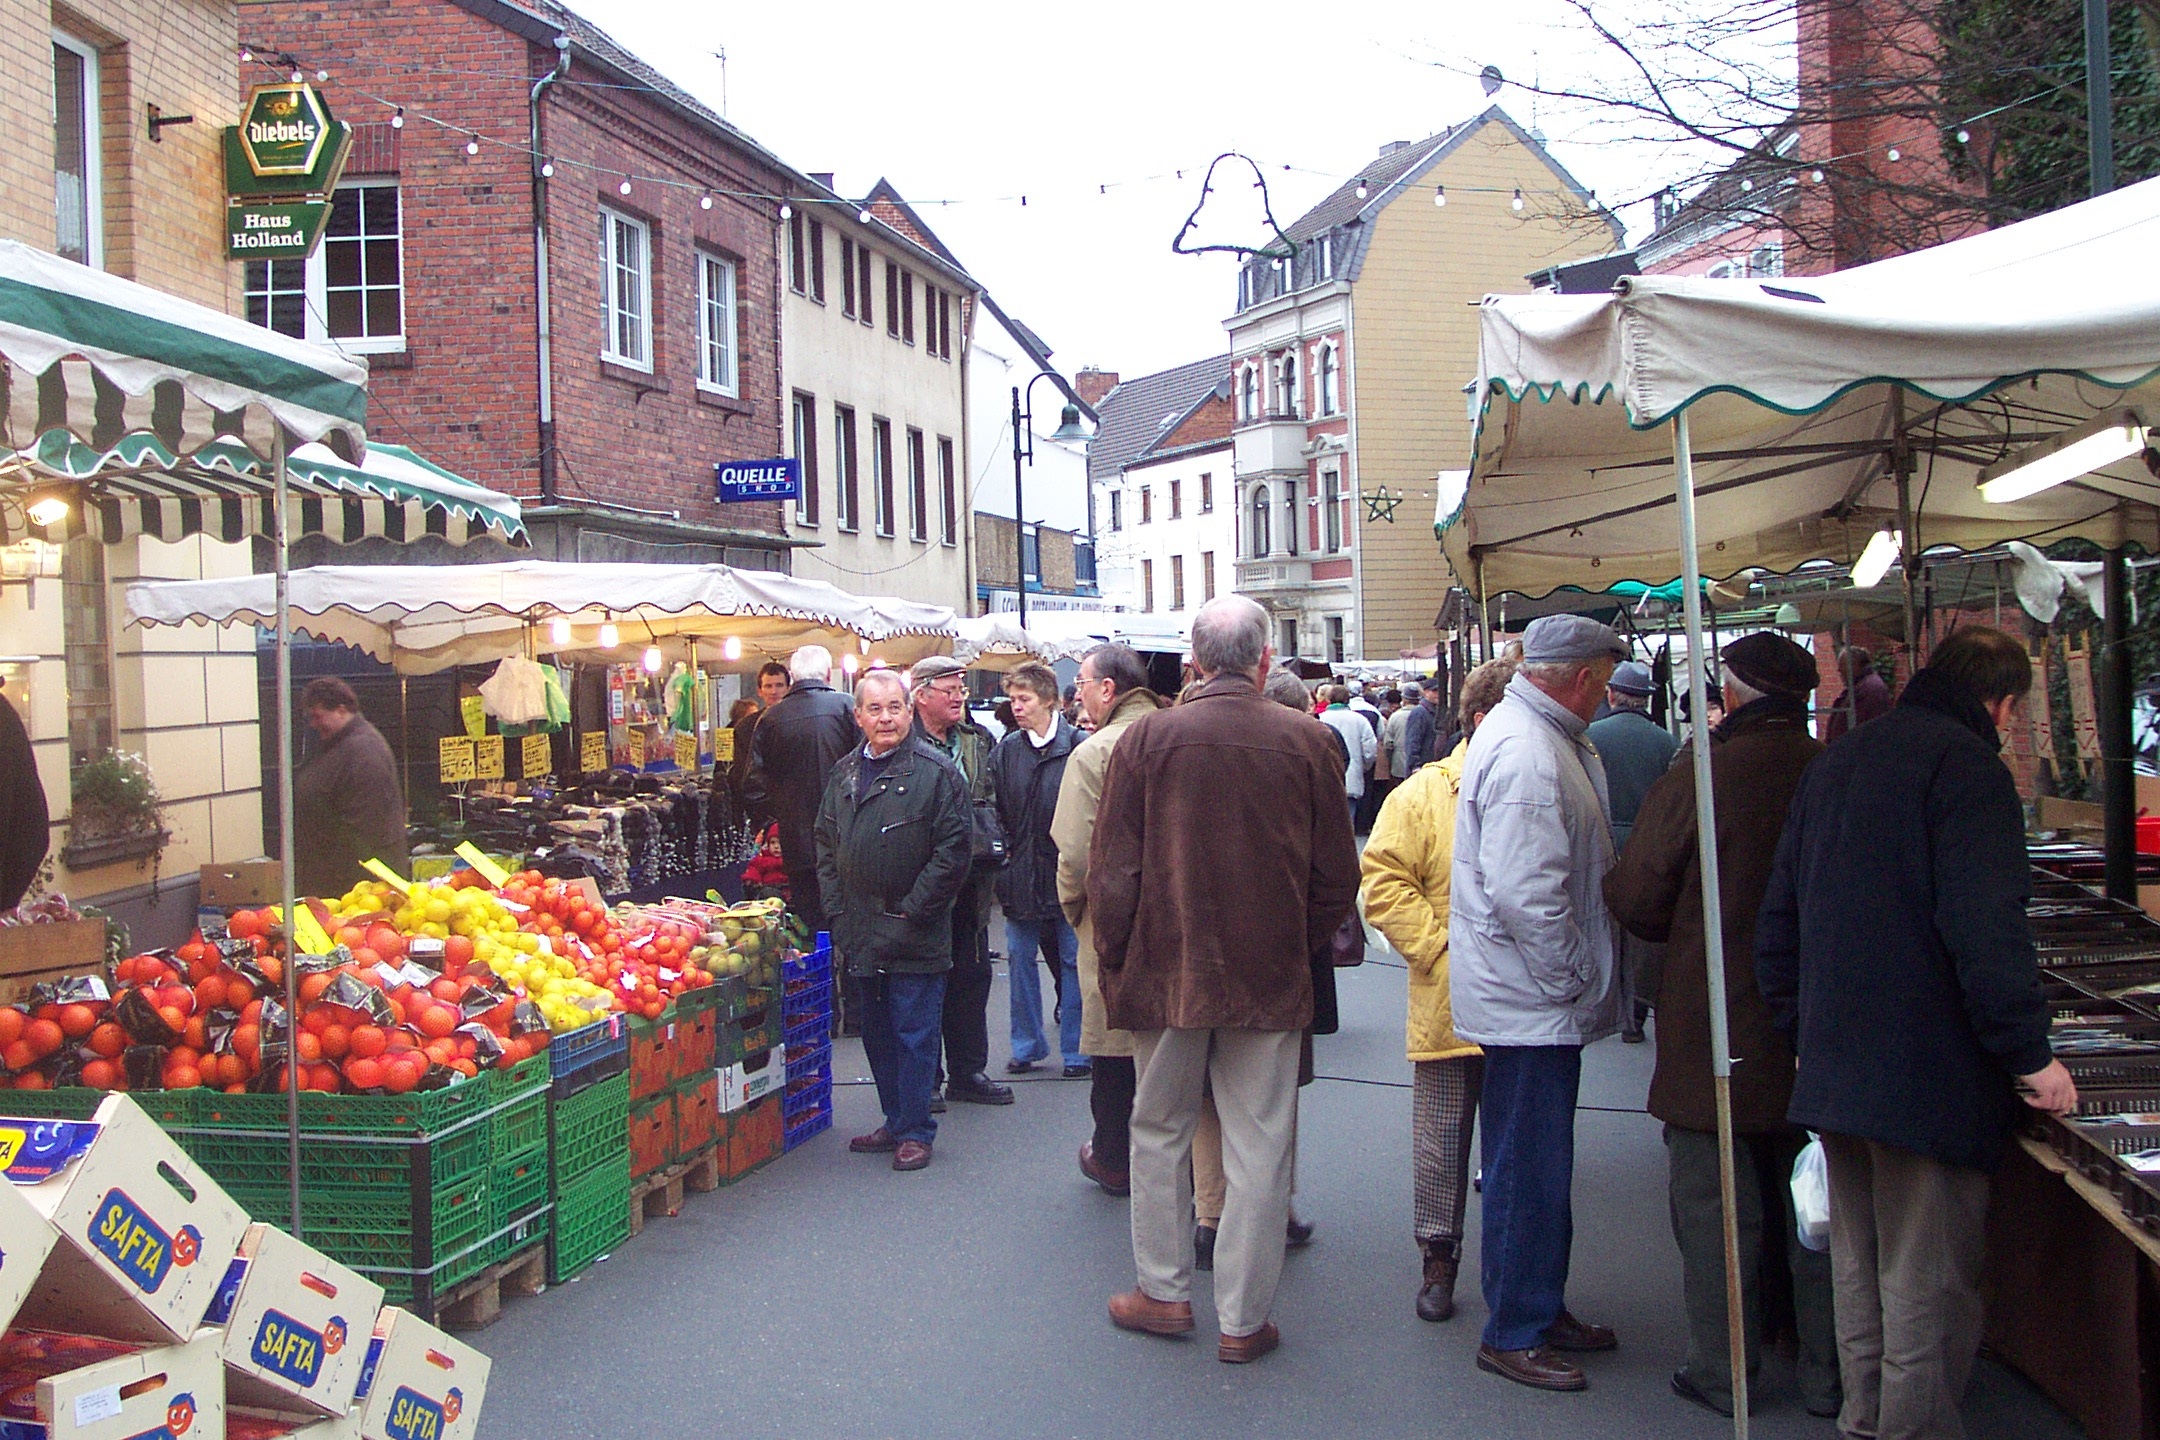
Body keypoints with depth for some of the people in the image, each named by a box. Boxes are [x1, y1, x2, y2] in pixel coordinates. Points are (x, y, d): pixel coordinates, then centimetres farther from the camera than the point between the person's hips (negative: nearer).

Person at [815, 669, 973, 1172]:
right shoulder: (844, 772, 10)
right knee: (877, 1032, 15)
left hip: (914, 937, -6)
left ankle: (915, 1130, 9)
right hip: (862, 935, 7)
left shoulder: (936, 771, -10)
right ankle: (897, 1122, 27)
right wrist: (838, 911, 6)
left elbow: (952, 851, -12)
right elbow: (826, 844, 16)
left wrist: (913, 911, -13)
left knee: (914, 1032, -1)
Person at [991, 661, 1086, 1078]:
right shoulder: (1006, 751, 4)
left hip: (1067, 870, -4)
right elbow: (996, 811, 7)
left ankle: (1075, 1050, 15)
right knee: (1020, 959, 11)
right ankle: (1027, 1045, 24)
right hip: (1021, 873, 4)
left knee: (1072, 961, 5)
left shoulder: (1079, 747, -9)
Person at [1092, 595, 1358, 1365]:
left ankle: (1164, 1291, 25)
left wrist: (1115, 961, 8)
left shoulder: (1147, 738, -8)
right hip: (1271, 977, 0)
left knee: (1159, 1130, 17)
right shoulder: (1307, 741, -6)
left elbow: (1111, 871, -5)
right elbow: (1337, 876, 0)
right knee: (1258, 1148, 7)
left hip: (1168, 970, 0)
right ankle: (1244, 1319, 13)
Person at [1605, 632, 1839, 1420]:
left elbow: (1637, 902, -11)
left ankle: (1722, 1373, 15)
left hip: (1716, 1034, -4)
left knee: (1716, 1206, 8)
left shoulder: (1697, 777, -16)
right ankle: (1827, 1374, 24)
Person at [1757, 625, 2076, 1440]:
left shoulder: (1834, 763, 14)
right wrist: (2031, 1054, -16)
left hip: (1831, 1068, 8)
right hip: (1929, 1070, -8)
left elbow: (1778, 920, 18)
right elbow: (1987, 931, -22)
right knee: (1927, 1282, -1)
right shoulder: (1967, 768, -12)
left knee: (1858, 1270, 18)